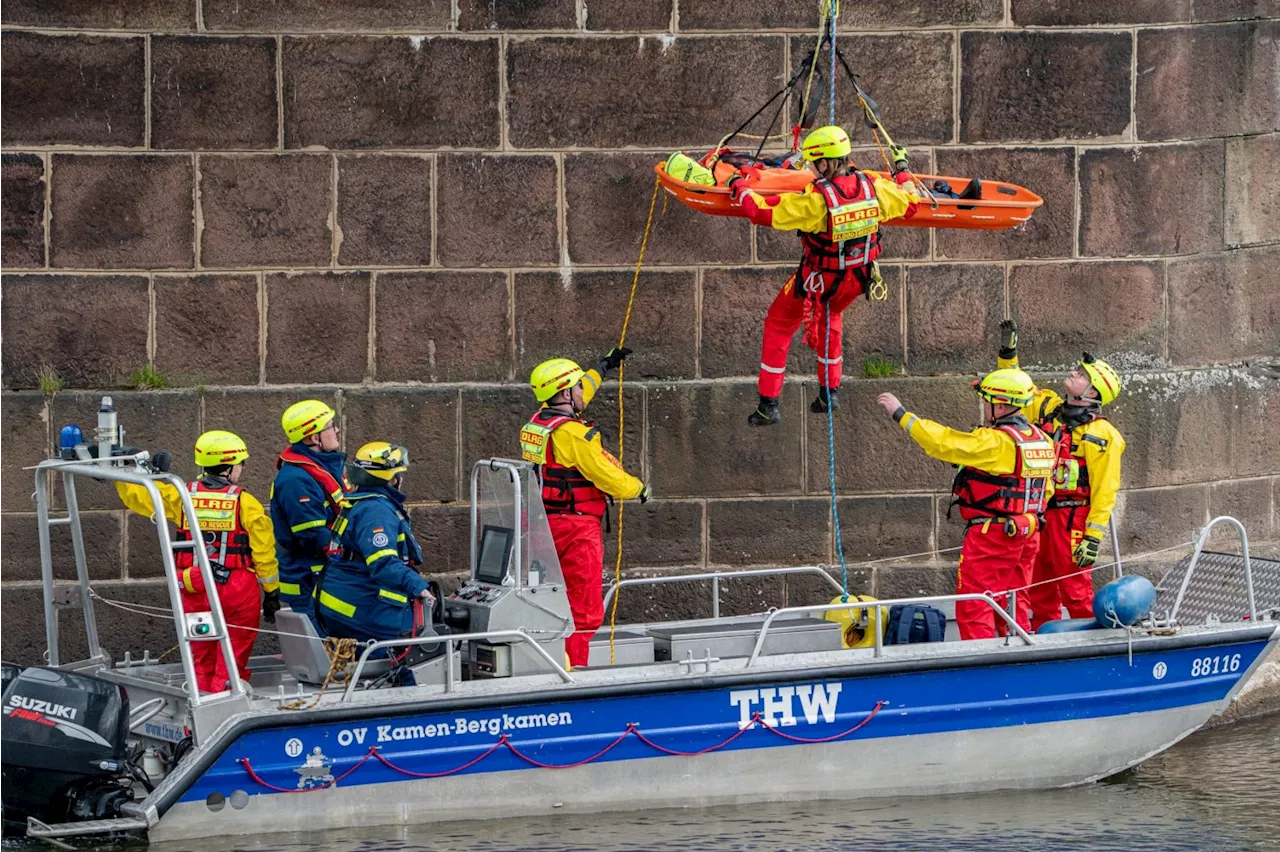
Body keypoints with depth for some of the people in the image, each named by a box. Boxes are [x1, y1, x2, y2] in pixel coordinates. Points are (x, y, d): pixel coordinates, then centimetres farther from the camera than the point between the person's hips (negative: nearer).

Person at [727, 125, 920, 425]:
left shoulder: (815, 200, -30)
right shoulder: (873, 187, -16)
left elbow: (763, 212, -23)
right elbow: (909, 203, 3)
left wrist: (740, 187, -4)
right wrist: (902, 170, 22)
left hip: (819, 279, -5)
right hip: (859, 278, 5)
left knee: (779, 324, 16)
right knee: (830, 316, 34)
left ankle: (769, 404, 16)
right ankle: (830, 392, 36)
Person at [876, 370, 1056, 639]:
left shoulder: (994, 442, -18)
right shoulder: (1041, 440, 9)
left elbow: (943, 443, -20)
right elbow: (1046, 489, 15)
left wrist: (900, 414, -14)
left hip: (990, 534, -9)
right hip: (1027, 534, 9)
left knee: (973, 606, -3)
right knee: (1013, 605, 15)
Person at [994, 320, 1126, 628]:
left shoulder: (1101, 435, -12)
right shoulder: (1048, 407, 8)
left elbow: (1104, 491, -14)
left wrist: (1093, 537, -18)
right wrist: (1008, 352, 8)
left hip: (1071, 518, -7)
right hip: (1039, 514, 7)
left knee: (1074, 587, -6)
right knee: (1040, 588, 14)